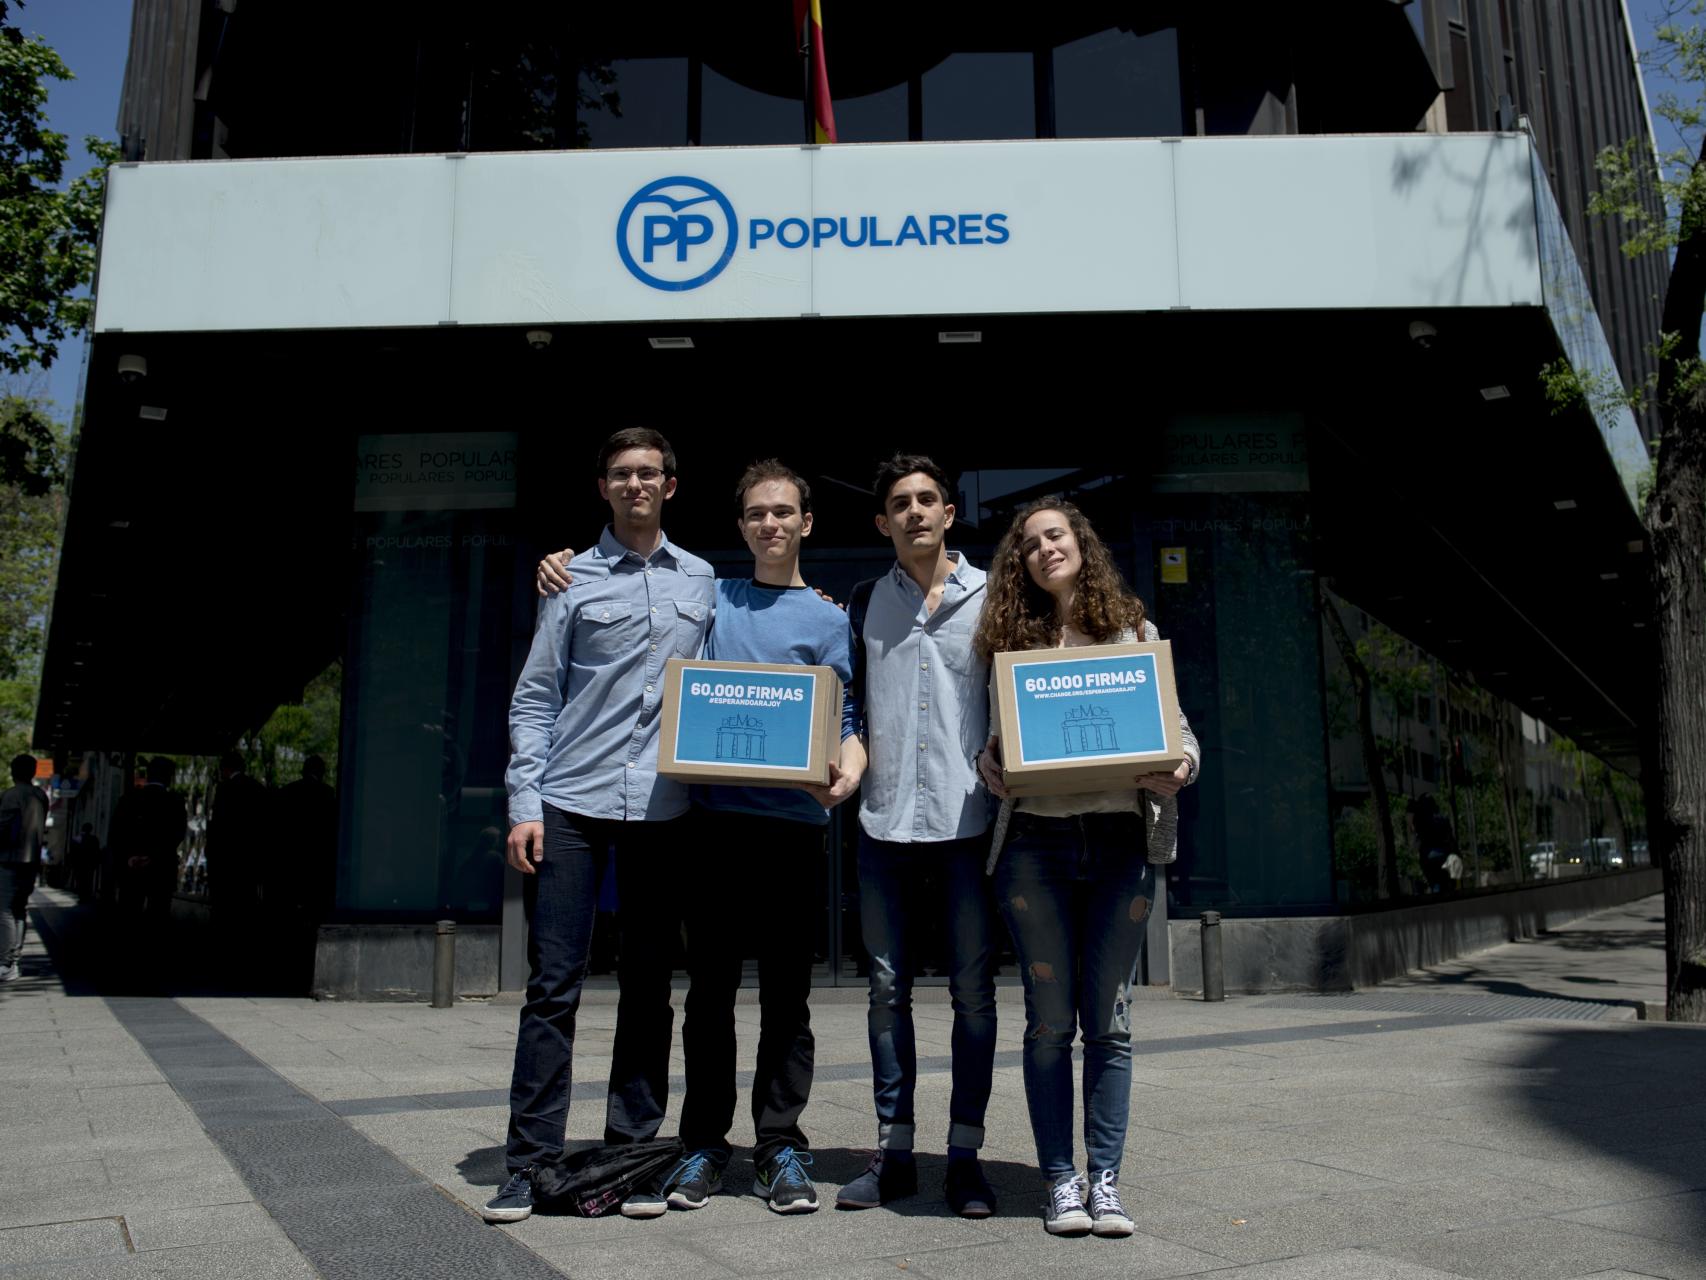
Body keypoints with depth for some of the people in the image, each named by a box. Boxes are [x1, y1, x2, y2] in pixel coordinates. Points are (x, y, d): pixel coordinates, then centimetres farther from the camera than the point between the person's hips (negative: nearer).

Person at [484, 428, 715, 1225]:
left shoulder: (703, 582, 13)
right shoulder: (572, 579, 8)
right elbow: (534, 700, 5)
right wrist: (524, 806, -4)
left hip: (663, 808, 2)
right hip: (571, 804, -1)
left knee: (647, 986, 7)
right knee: (553, 984, -1)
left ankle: (632, 1152, 17)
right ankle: (531, 1161, 8)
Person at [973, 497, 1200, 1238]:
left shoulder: (1136, 632, 12)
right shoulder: (1012, 641, 11)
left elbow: (1176, 728, 10)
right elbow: (987, 743, 8)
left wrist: (1177, 769, -11)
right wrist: (994, 767, -13)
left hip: (1121, 841, 0)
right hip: (1036, 841, 0)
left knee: (1108, 1021, 5)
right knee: (1049, 1021, 5)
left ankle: (1105, 1179, 16)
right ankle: (1060, 1179, 16)